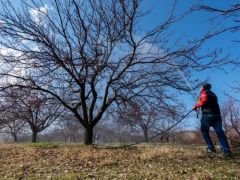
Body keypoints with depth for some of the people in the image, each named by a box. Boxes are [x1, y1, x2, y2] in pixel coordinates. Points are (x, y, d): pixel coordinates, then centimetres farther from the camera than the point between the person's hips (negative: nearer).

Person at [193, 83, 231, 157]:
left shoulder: (204, 92, 5)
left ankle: (211, 148, 4)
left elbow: (204, 100, -15)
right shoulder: (213, 94, 27)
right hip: (217, 115, 6)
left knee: (204, 132, 10)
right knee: (220, 132, -2)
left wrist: (196, 106, -4)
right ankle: (226, 151, -13)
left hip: (207, 115, -6)